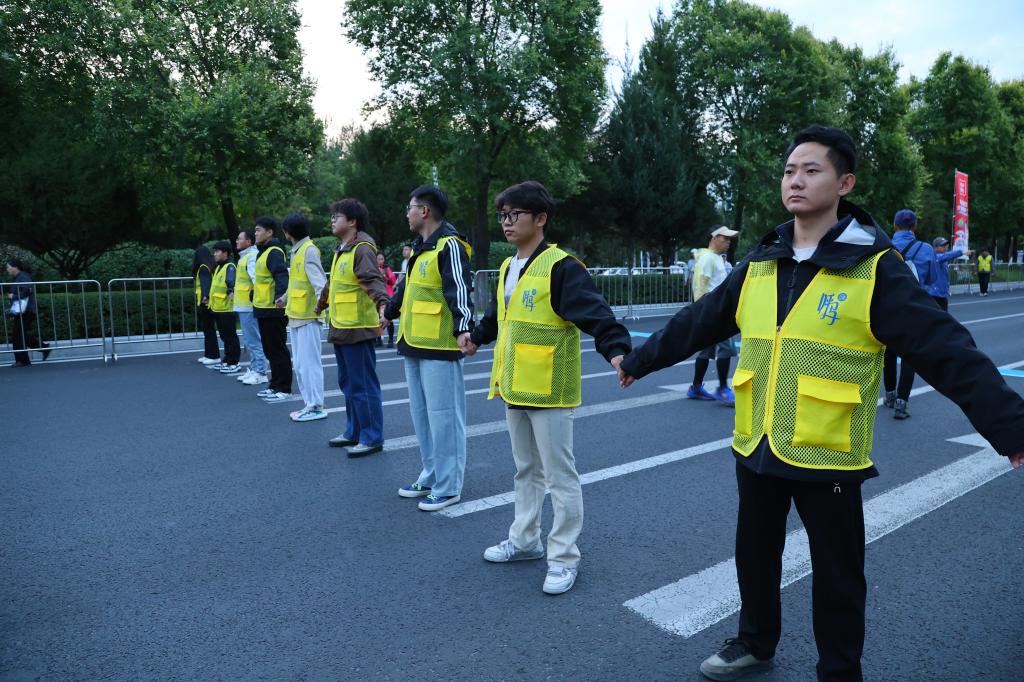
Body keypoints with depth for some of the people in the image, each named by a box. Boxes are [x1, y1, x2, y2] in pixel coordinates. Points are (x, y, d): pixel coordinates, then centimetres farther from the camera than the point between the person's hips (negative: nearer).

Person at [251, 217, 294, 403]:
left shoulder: (274, 252, -14)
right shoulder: (263, 252, 16)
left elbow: (282, 276, -28)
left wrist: (280, 295, -42)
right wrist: (254, 296, 31)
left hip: (273, 310, -10)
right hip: (264, 310, 10)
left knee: (278, 350, -3)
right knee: (270, 350, 16)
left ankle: (284, 389, 4)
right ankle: (275, 386, 26)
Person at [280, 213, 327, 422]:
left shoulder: (309, 250, -11)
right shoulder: (297, 251, 16)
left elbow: (319, 279, -22)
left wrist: (320, 301, -36)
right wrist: (285, 299, 32)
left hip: (307, 316, -10)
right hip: (295, 316, 10)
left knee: (308, 362, -6)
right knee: (299, 363, 13)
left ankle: (316, 406, 0)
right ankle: (310, 404, 20)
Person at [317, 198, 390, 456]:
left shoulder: (362, 250, -14)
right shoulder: (341, 250, 16)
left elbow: (374, 280, -29)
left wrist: (382, 304, -46)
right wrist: (321, 304, 42)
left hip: (358, 329, -10)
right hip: (340, 328, 10)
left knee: (363, 385, -3)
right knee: (348, 383, 17)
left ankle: (372, 438, 7)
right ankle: (354, 432, 29)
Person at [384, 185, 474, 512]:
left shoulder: (449, 246, -13)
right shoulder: (419, 247, 17)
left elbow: (460, 289, -23)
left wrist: (464, 326, -34)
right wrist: (390, 312, 39)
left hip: (439, 348, -10)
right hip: (414, 344, 10)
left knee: (443, 415, -3)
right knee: (421, 414, 16)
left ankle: (448, 487, 9)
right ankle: (431, 476, 30)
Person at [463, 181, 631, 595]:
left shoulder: (560, 267, -15)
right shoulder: (508, 268, 11)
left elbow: (594, 311, -25)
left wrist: (616, 349, -41)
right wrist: (477, 338, 41)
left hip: (548, 391, -8)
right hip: (513, 389, 9)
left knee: (559, 475, 3)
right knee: (526, 469, 21)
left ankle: (563, 557, 17)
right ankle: (525, 541, 36)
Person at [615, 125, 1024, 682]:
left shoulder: (874, 268, -11)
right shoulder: (760, 266, 4)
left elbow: (948, 352, -13)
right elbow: (696, 323, 11)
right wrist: (639, 360, 18)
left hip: (827, 456, -4)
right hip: (756, 449, 5)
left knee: (836, 577, 13)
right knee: (754, 556, 21)